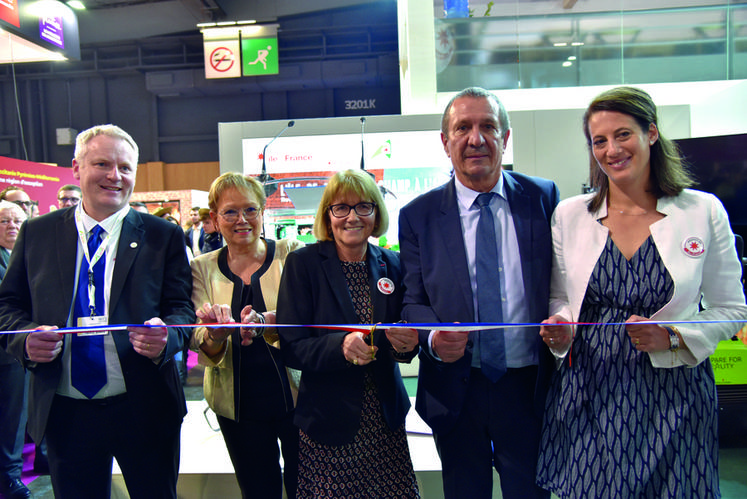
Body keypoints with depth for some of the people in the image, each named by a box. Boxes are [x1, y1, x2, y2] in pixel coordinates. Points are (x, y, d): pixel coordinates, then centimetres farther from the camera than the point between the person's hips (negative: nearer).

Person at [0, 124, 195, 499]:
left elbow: (182, 308, -3)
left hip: (143, 410, -1)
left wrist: (165, 335, -25)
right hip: (63, 413, 2)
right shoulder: (36, 233, 4)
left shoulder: (163, 236, -2)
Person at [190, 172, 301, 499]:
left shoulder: (291, 254, -4)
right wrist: (215, 333, -30)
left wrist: (266, 321, -37)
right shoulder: (202, 268, 2)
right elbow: (198, 342, -7)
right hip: (238, 405, 2)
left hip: (294, 395, -1)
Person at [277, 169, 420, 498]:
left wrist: (407, 342, -16)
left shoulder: (392, 265, 2)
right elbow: (290, 347, -10)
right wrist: (339, 345, -28)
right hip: (327, 421, -3)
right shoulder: (302, 263, -8)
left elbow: (404, 338, 7)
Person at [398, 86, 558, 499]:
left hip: (530, 388, 1)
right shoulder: (417, 215, -3)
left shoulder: (543, 197, 0)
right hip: (455, 391, 0)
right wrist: (434, 338, -21)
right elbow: (414, 301, -1)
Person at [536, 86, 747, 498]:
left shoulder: (704, 211, -2)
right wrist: (559, 328, -11)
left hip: (671, 395, 0)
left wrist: (672, 338, -12)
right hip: (588, 394, 1)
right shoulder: (569, 214, 2)